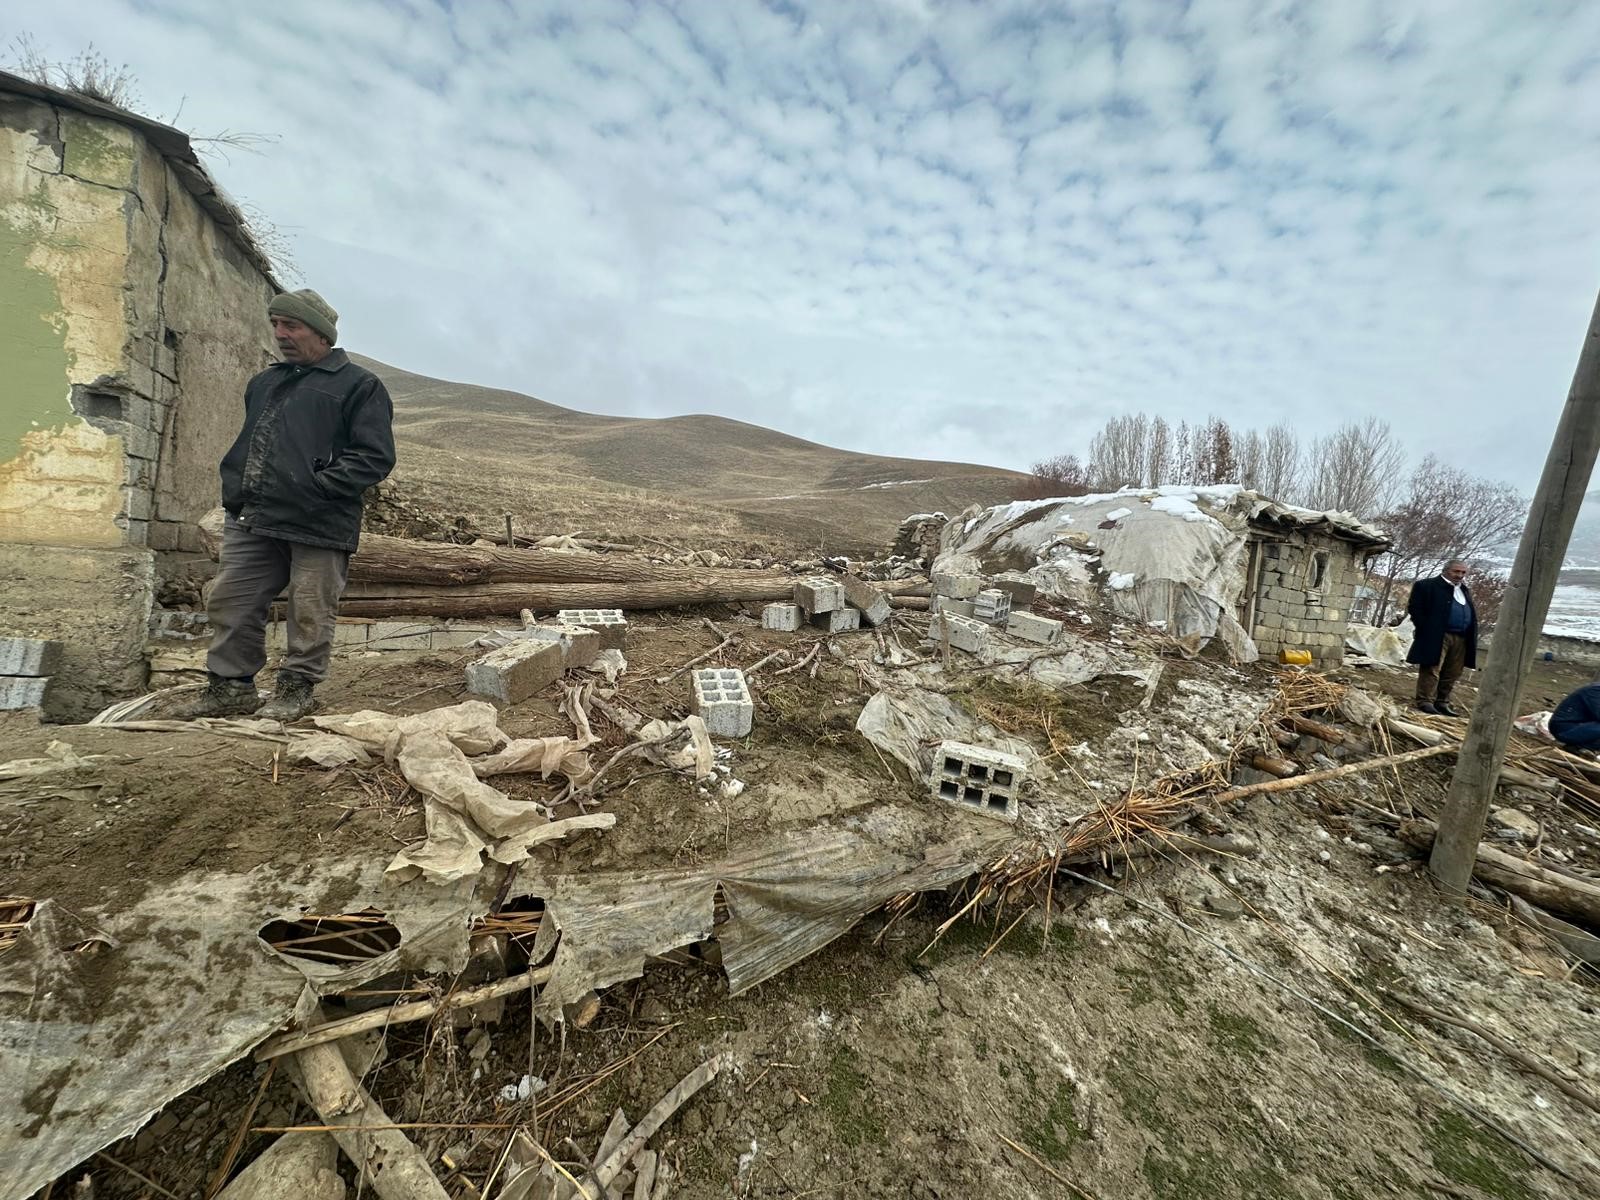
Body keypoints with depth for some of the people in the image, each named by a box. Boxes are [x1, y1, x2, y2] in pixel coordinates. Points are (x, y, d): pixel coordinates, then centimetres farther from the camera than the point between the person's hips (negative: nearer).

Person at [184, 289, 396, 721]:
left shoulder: (359, 385, -1)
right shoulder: (263, 383, 23)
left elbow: (375, 457, -11)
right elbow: (243, 446, 31)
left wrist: (318, 486, -17)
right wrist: (234, 488, 14)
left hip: (319, 525, -7)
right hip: (251, 520, 7)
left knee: (309, 613, 0)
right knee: (228, 602, 8)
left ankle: (296, 689, 15)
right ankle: (231, 685, 21)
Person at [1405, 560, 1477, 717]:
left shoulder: (1464, 591, 21)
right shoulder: (1426, 585, -2)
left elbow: (1472, 615, 22)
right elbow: (1414, 608, -8)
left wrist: (1470, 637, 8)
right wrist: (1426, 630, -13)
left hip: (1461, 639, 7)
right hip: (1436, 637, -7)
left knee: (1452, 674, 8)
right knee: (1432, 670, -5)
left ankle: (1442, 702, 15)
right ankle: (1425, 701, -2)